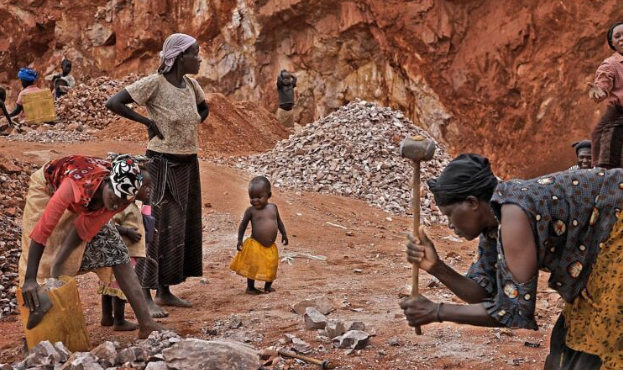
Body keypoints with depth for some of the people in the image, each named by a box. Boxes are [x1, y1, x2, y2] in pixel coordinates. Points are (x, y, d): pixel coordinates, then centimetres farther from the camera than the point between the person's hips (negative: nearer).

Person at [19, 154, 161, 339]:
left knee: (116, 252, -5)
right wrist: (29, 279, -47)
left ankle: (146, 323, -5)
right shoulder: (77, 185, -45)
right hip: (49, 187, -4)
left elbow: (85, 228, -23)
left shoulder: (123, 195, -30)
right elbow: (43, 229, -44)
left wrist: (58, 264, -29)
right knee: (41, 259, -14)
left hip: (85, 204, 4)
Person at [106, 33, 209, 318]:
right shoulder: (153, 83, -16)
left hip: (188, 165, 8)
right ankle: (146, 296, 2)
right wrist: (148, 122, -19)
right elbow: (112, 103, -22)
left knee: (180, 228, 11)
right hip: (162, 166, -8)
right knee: (155, 229, -5)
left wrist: (187, 131, 9)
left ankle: (165, 292, 20)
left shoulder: (190, 84, 6)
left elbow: (204, 109, 26)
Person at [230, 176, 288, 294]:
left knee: (271, 267, 14)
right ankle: (250, 287, 19)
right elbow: (243, 225, 0)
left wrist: (284, 234, 13)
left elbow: (278, 221, 17)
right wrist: (239, 240, -5)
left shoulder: (273, 207, 2)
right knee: (253, 267, 1)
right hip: (255, 245, -4)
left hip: (271, 247, 4)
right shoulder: (251, 210, -9)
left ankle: (268, 286, 34)